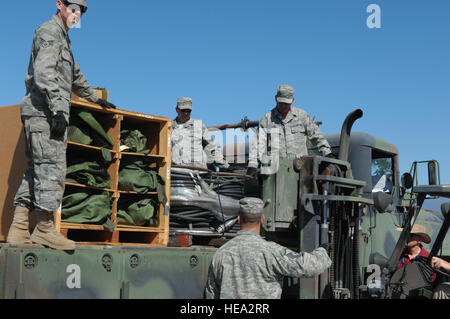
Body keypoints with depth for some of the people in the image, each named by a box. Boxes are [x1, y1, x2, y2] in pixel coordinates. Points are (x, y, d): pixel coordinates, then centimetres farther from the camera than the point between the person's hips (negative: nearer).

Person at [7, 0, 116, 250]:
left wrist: (97, 99, 49)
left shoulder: (63, 38, 27)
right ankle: (45, 229, -9)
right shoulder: (49, 32, -4)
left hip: (48, 115, 10)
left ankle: (19, 229, 5)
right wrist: (58, 109, -25)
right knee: (51, 170, -12)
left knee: (36, 171, 6)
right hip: (43, 111, -10)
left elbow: (75, 77, 41)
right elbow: (44, 72, -19)